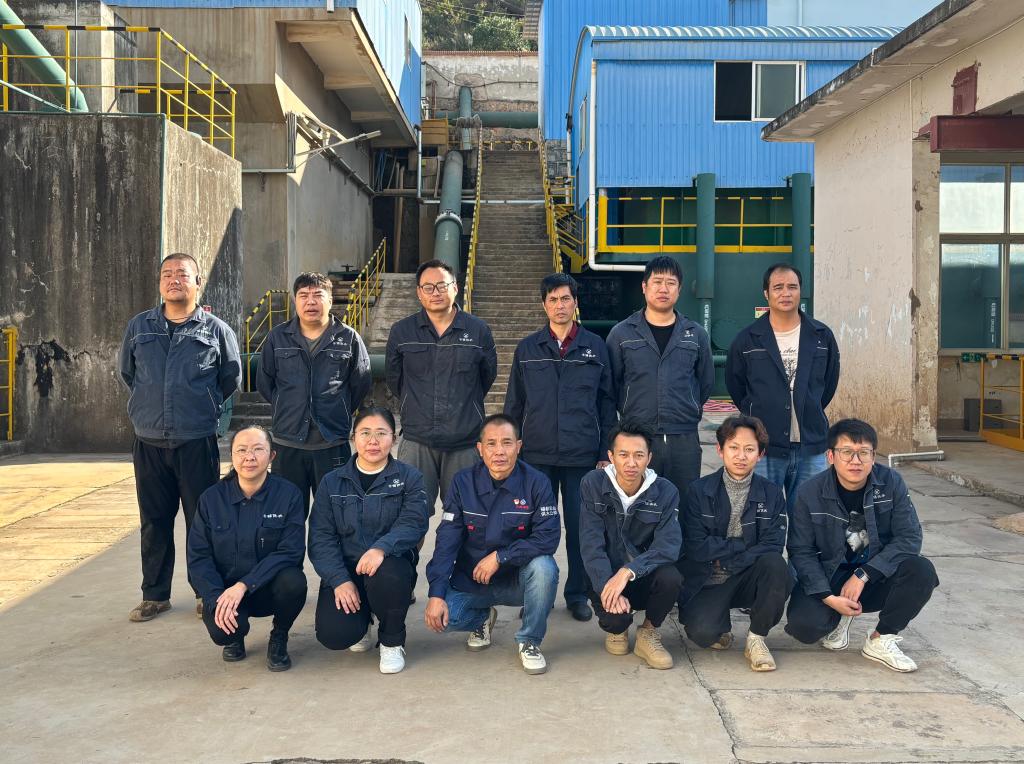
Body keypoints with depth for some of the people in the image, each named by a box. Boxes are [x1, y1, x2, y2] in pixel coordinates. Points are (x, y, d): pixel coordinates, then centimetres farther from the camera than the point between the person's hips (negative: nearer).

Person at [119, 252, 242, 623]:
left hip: (198, 443, -2)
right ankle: (155, 595, 22)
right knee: (154, 523, 10)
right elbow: (126, 372, 20)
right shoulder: (138, 327, 6)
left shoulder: (217, 330, 0)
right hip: (149, 443, 3)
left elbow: (231, 379, 11)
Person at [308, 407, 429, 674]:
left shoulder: (409, 477, 2)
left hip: (390, 563, -1)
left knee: (387, 576, -37)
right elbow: (320, 537, -1)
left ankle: (392, 642, -5)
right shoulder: (332, 482, 7)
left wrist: (381, 548, -34)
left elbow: (413, 523, -13)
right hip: (344, 570, 1)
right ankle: (361, 617, 18)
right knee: (334, 635, -23)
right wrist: (339, 580, -17)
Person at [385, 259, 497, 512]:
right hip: (416, 442, 0)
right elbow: (394, 380, 16)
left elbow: (488, 376, 15)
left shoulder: (478, 330, 2)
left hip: (465, 443, 0)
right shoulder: (402, 332, 4)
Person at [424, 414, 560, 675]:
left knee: (544, 567, -33)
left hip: (518, 579, -1)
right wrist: (436, 594, -18)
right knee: (439, 617, -22)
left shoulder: (536, 483, -11)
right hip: (471, 580, 2)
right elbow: (446, 541, -9)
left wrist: (499, 557, -24)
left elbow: (548, 538, -18)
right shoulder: (463, 482, -6)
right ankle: (482, 618, 15)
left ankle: (530, 642, -7)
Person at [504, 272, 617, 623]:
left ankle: (577, 594, 20)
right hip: (537, 454, 1)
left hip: (582, 454, 0)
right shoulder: (527, 348, 7)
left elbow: (606, 402, 7)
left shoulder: (595, 346, 6)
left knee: (580, 526, 6)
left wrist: (605, 452, 3)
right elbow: (514, 404, 11)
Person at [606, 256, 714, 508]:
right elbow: (610, 383, 9)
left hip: (685, 440, 2)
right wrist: (629, 412, 10)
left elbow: (706, 382, 19)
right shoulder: (621, 334, 3)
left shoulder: (696, 334, 9)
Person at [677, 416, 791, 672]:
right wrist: (744, 546, -11)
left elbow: (773, 546, -10)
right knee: (703, 632, -30)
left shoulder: (771, 494, 1)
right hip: (706, 583, -2)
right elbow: (696, 547, -11)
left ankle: (756, 639, -10)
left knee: (775, 564, -31)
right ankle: (721, 627, 10)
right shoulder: (699, 491, -3)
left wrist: (725, 560, -16)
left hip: (748, 579, 2)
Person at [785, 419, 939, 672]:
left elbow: (909, 537, -14)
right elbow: (801, 552, -10)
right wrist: (828, 597, -23)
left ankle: (881, 641, -5)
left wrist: (863, 575, -23)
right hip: (828, 577, -1)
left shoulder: (891, 483, -10)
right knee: (803, 624, -27)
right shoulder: (810, 493, -13)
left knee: (922, 571, -28)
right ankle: (838, 619, 13)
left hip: (877, 575, 2)